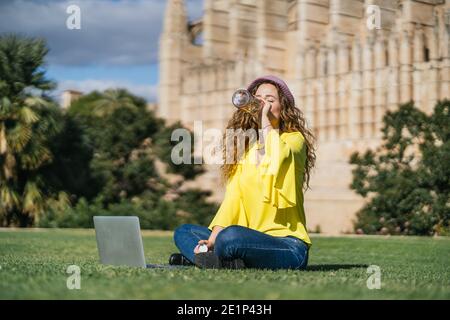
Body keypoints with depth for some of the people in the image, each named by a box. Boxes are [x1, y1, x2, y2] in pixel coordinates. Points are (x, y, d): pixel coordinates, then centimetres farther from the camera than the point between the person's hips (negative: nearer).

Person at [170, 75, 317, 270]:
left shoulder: (294, 139, 0)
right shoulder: (245, 147, 18)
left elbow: (278, 161, -26)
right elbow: (232, 198, 8)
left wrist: (266, 123, -10)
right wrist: (213, 237, -6)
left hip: (288, 245, -7)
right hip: (252, 240, 7)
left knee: (230, 237, -35)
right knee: (183, 232, 1)